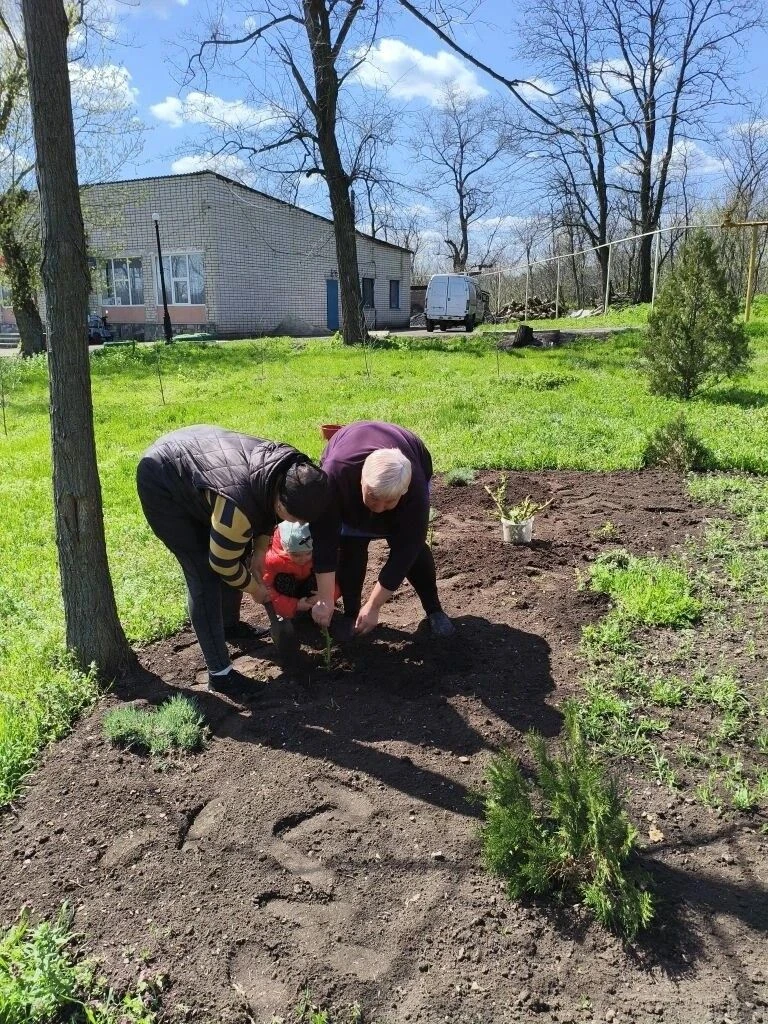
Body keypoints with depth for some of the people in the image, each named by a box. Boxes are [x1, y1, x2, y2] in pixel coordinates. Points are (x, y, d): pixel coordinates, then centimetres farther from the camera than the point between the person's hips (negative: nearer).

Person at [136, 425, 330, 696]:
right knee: (204, 576, -12)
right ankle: (219, 674, -2)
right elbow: (223, 563, -23)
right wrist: (255, 588, -6)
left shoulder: (290, 470, -17)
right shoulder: (239, 504, -41)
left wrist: (260, 552, 3)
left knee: (240, 551, 12)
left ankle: (229, 625, 35)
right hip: (162, 484, -8)